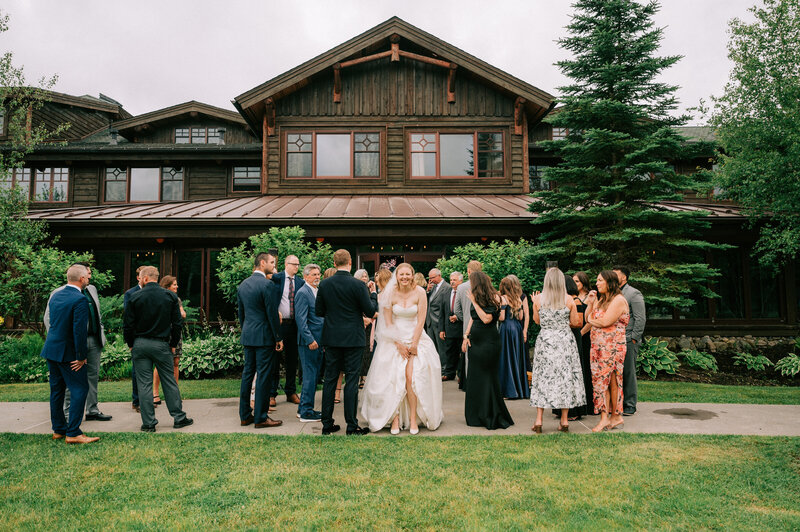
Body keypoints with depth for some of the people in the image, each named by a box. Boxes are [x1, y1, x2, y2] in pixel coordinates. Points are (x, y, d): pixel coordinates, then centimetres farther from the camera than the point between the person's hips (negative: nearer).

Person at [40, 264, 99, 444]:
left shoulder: (55, 296, 9)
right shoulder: (80, 299, -18)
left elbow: (53, 322, 17)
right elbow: (79, 330, -21)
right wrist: (81, 356, -15)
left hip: (51, 349, 9)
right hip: (68, 353, -9)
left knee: (57, 389, 15)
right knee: (80, 389, -4)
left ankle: (58, 429, 25)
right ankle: (73, 433, -5)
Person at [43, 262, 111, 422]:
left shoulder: (92, 289, 13)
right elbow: (48, 318, -7)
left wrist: (101, 335, 15)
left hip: (94, 340, 7)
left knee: (93, 376, 11)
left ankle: (92, 410, 21)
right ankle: (68, 413, 13)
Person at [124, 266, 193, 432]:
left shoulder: (135, 297, -5)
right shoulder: (170, 296, -1)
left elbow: (127, 325, -4)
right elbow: (177, 323, 0)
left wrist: (131, 344, 9)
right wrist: (173, 344, 10)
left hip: (140, 344, -1)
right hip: (161, 344, 1)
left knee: (144, 384, 4)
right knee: (169, 381, 10)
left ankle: (148, 423, 7)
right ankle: (179, 417, 14)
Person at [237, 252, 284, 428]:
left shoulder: (242, 285, 11)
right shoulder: (267, 285, -14)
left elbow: (241, 313, 16)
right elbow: (272, 314, -15)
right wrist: (279, 338, -8)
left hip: (247, 336, 8)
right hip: (264, 336, -8)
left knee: (247, 373, 12)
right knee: (263, 376, -2)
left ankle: (245, 415, 19)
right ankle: (260, 418, 3)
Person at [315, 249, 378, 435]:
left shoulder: (324, 284, 0)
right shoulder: (358, 285, -12)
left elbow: (319, 311, 5)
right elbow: (371, 312, -8)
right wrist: (373, 294, 8)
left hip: (331, 338, 4)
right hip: (353, 338, -4)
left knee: (330, 380, 10)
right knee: (351, 381, 2)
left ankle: (327, 424, 16)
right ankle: (352, 425, 7)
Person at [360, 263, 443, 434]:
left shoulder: (419, 292, -6)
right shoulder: (390, 294, -5)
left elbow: (421, 320, -5)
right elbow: (388, 322, -2)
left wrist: (413, 344, -8)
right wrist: (399, 344, -7)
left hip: (416, 339, -1)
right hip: (394, 341, 1)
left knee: (412, 377, -12)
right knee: (393, 378, -7)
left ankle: (413, 418, -1)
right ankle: (395, 418, 0)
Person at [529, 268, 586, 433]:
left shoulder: (538, 299, -4)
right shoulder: (569, 300, -4)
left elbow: (537, 320, 7)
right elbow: (575, 322, 2)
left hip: (545, 340, 0)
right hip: (565, 341, 0)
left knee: (543, 377, 5)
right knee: (565, 377, 7)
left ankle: (538, 421, 5)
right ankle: (564, 421, 12)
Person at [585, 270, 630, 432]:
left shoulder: (619, 300, -9)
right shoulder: (601, 300, 17)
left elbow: (606, 322, -18)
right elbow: (588, 318, 14)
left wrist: (592, 321, 0)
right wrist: (590, 302, 3)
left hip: (613, 346, -8)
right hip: (598, 346, 8)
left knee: (612, 380, -1)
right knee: (600, 379, 4)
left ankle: (615, 416, 9)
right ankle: (605, 417, 6)